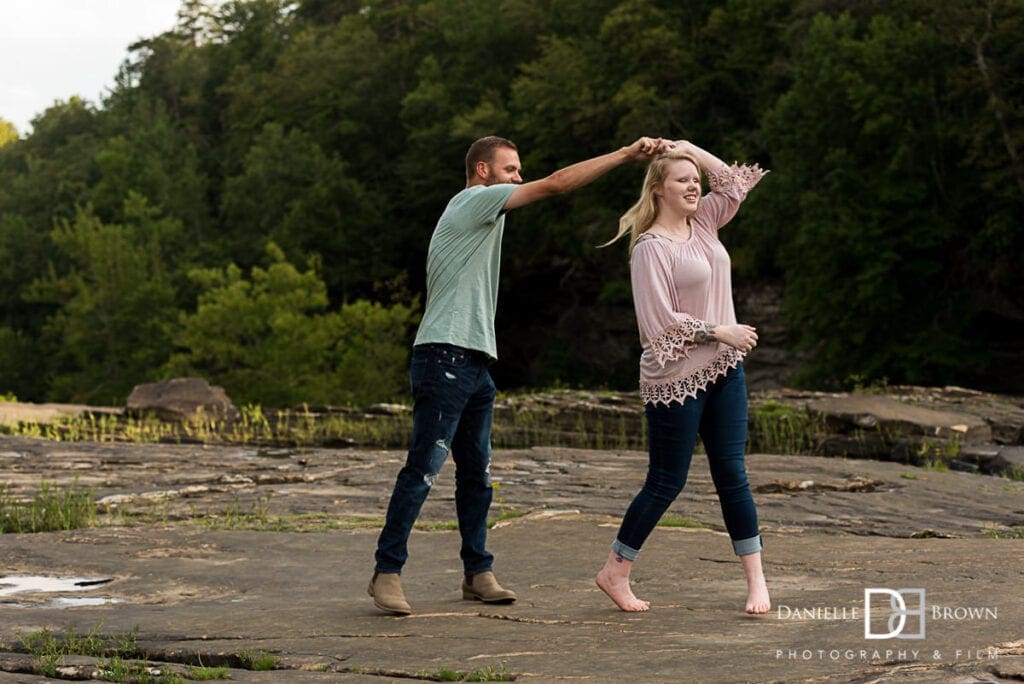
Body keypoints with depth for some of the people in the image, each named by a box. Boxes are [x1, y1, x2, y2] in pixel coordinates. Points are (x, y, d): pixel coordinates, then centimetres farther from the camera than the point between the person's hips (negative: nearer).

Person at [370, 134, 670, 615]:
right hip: (445, 359, -10)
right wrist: (625, 154, -8)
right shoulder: (475, 200, -5)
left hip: (475, 365, 10)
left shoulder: (480, 213, 24)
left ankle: (478, 574, 15)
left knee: (476, 474, 10)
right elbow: (557, 184, -10)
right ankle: (387, 573, -8)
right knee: (422, 471, -11)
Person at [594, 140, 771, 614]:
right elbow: (661, 321, -17)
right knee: (666, 483, 0)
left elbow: (736, 184, 16)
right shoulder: (650, 247, -13)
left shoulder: (702, 224, 10)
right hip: (676, 379, -7)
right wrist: (720, 332, -14)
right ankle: (614, 573, 15)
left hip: (724, 370, 7)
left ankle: (756, 580, 8)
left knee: (732, 474, 6)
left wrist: (691, 150, 8)